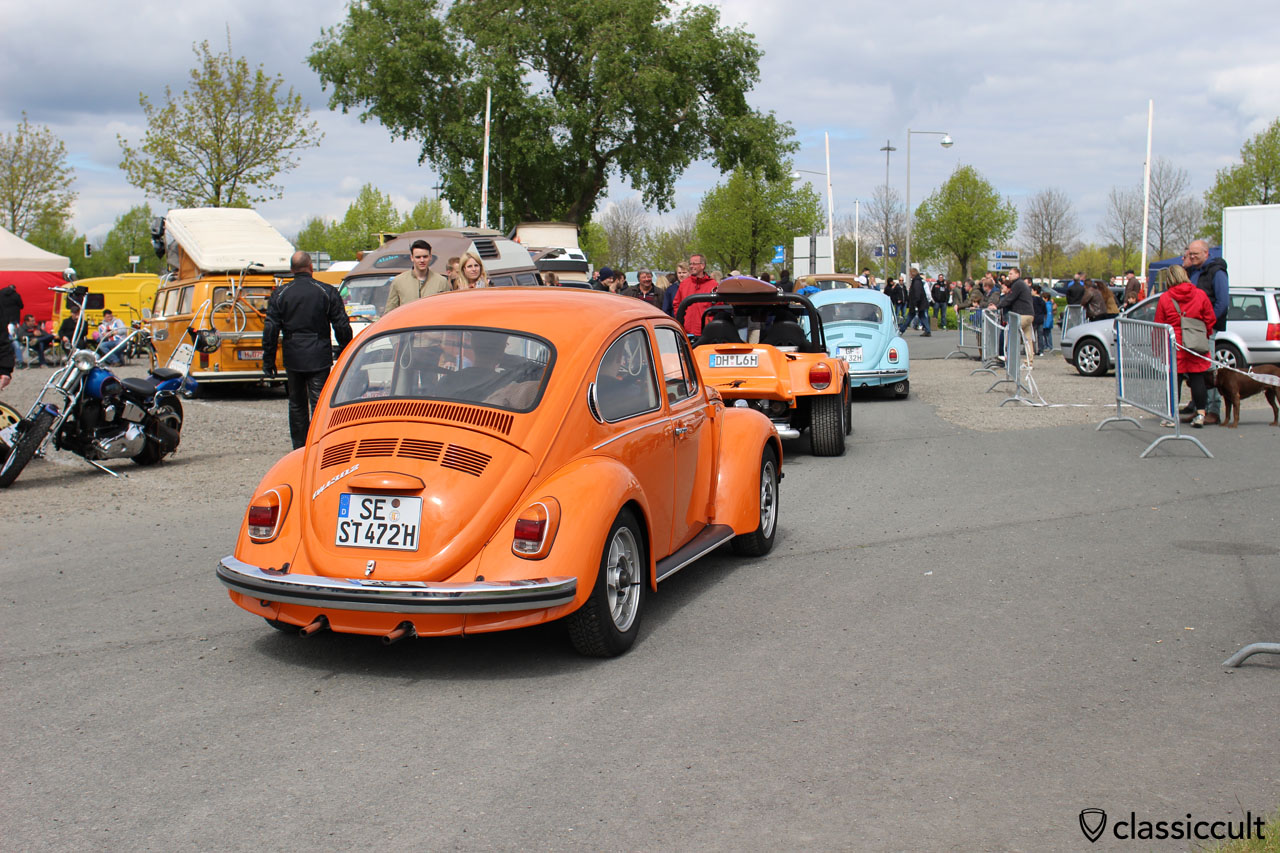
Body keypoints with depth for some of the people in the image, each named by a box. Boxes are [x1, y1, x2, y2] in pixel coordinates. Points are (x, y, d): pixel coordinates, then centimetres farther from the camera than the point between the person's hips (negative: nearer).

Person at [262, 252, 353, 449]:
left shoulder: (280, 294, 1)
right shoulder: (327, 292, -2)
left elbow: (270, 329, -1)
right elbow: (342, 327, -3)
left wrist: (268, 360, 4)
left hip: (293, 359, 2)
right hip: (319, 358, -2)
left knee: (297, 405, 13)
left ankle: (300, 448, 17)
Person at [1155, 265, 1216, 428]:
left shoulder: (1164, 298, -3)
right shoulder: (1200, 295, 1)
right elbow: (1210, 320, 7)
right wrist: (1204, 335, 22)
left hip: (1174, 346, -1)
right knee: (1197, 378, 6)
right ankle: (1200, 414, 5)